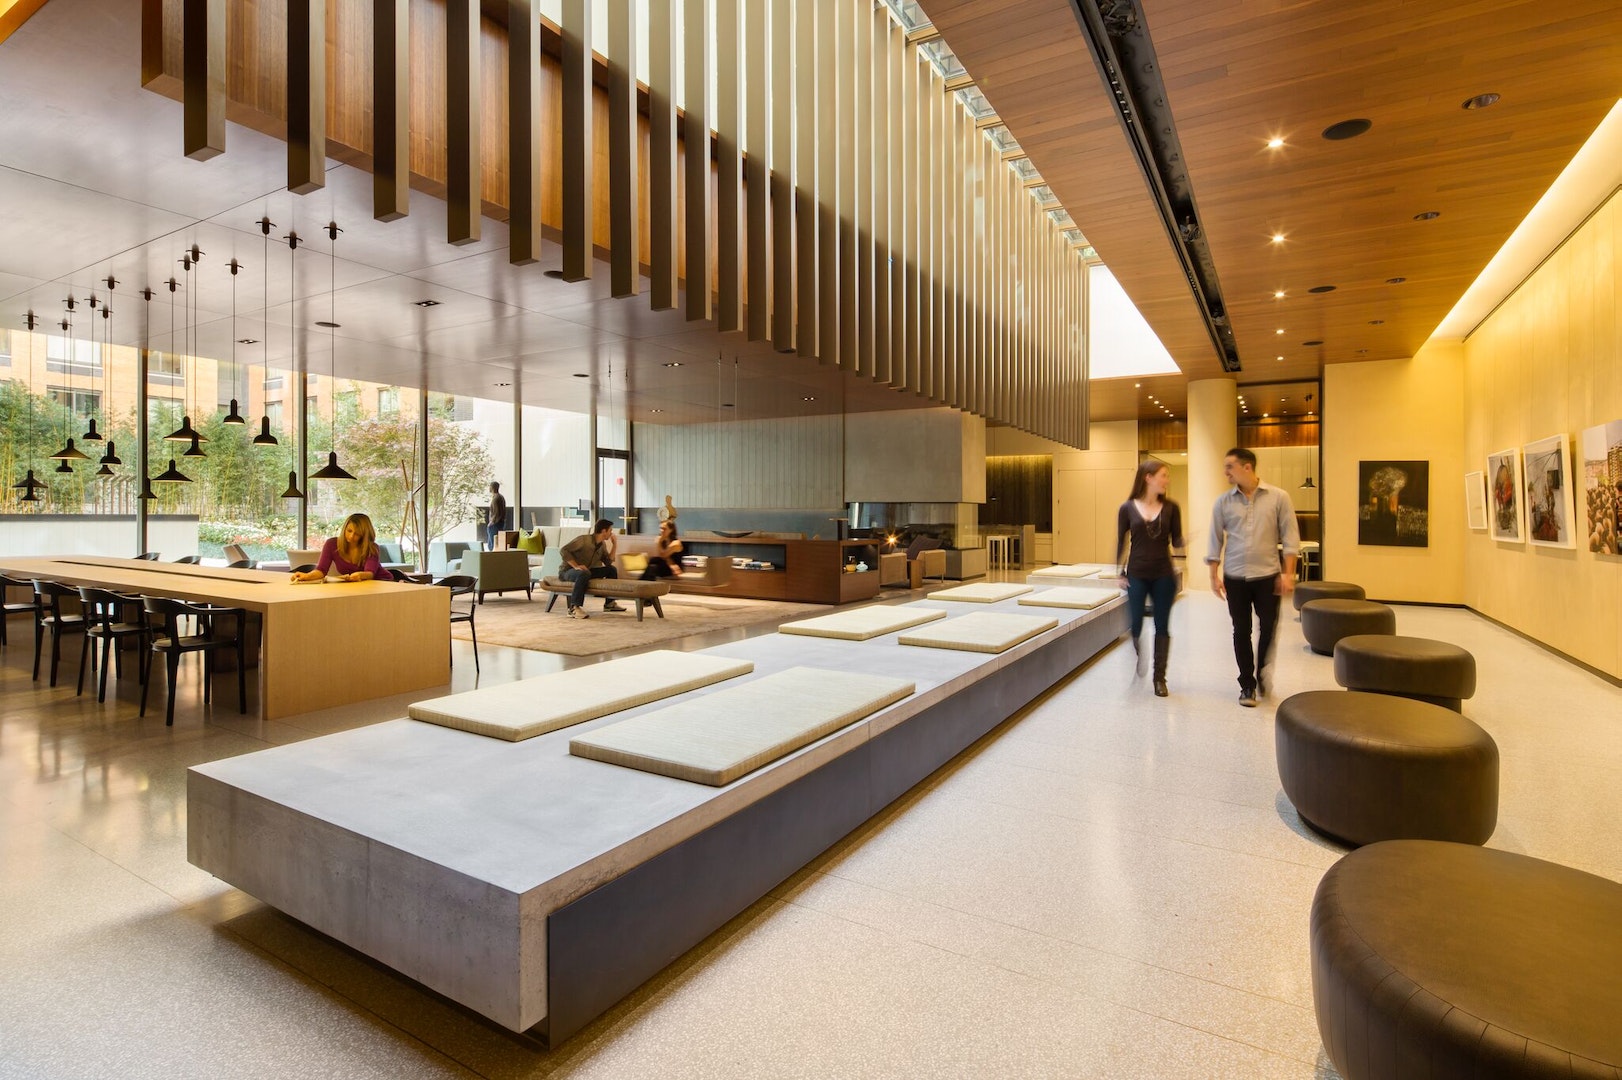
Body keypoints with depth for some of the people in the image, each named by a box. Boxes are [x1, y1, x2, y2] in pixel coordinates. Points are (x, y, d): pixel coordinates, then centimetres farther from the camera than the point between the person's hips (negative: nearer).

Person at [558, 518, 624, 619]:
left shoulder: (602, 545, 5)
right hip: (567, 571, -8)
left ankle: (609, 603, 9)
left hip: (585, 571, 8)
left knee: (611, 569, 3)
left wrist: (614, 544, -1)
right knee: (584, 573, -41)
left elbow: (608, 562, 4)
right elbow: (563, 551, -23)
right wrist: (576, 566, -32)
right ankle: (574, 609, -43)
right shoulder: (584, 540, -19)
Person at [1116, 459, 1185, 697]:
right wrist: (1120, 573, -1)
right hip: (1136, 575, -1)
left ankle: (1159, 678, 16)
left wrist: (1183, 543, -20)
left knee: (1162, 627, 6)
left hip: (1163, 575, 1)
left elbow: (1176, 541, 3)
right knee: (1134, 626, -1)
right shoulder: (1128, 508, -2)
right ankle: (1136, 663, 27)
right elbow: (1121, 542, 3)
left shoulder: (1171, 508, 2)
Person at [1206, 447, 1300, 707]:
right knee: (1241, 632, 5)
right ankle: (1247, 685, 17)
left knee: (1269, 628, 3)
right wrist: (1214, 576, 1)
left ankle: (1261, 673, 29)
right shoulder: (1223, 502, 2)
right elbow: (1215, 541, 5)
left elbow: (1290, 537, -3)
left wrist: (1288, 574, -9)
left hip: (1267, 576, -1)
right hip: (1234, 578, 1)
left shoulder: (1278, 497, -3)